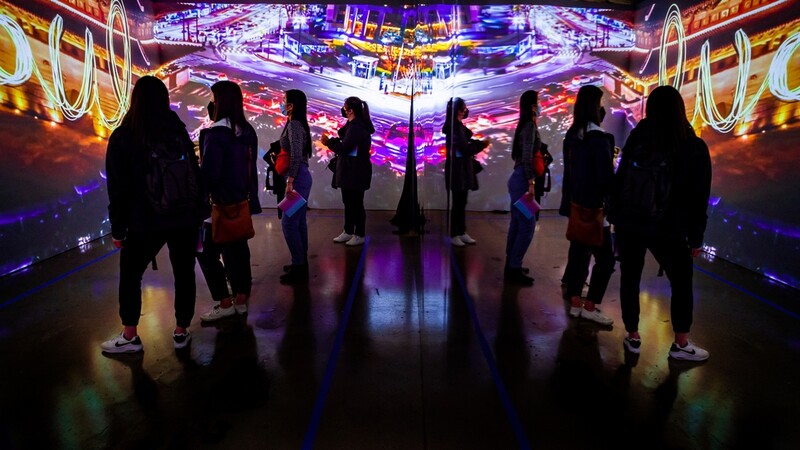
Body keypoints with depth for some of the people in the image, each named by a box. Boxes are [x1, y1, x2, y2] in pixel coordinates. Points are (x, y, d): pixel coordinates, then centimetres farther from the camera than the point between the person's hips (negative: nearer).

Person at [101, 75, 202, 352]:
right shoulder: (179, 132, 4)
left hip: (146, 221, -2)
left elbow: (119, 188, -3)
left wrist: (118, 228, 4)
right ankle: (181, 332, 18)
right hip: (184, 218, 3)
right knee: (184, 274, 10)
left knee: (130, 275, 14)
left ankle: (130, 337, 18)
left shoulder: (122, 137, -4)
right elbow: (195, 175, 7)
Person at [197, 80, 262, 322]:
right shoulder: (248, 131, 7)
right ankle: (241, 300, 21)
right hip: (242, 202, 8)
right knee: (238, 249, 14)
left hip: (221, 204, -8)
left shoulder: (215, 133, -18)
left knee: (208, 253, 5)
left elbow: (209, 174, -21)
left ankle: (225, 304, 8)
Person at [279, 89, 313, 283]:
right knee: (298, 221, 13)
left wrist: (290, 181, -22)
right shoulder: (299, 124, 14)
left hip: (298, 178, -10)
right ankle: (301, 262, 22)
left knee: (289, 222, -6)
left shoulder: (293, 125, -15)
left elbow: (296, 155, -22)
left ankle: (299, 267, 0)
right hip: (301, 177, 10)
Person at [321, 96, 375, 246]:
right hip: (349, 171, 10)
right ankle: (348, 231, 25)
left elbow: (343, 148, -22)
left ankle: (360, 235, 10)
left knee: (356, 203, -1)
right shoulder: (356, 125, 14)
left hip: (356, 172, -10)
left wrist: (328, 142, -8)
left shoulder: (356, 127, -20)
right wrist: (332, 140, 1)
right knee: (349, 202, 15)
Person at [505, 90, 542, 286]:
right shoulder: (530, 126, -13)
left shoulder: (525, 125, 16)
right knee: (527, 225, -6)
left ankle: (511, 265, 21)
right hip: (522, 180, -10)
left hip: (518, 178, 10)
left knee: (517, 223, 13)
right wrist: (530, 183, -21)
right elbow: (526, 157, -20)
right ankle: (514, 269, -1)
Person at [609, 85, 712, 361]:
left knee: (630, 279, 12)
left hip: (629, 223, 2)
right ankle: (681, 344, 21)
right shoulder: (695, 147, -3)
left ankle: (633, 337, 21)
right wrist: (696, 236, 6)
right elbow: (699, 197, -1)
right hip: (667, 228, -1)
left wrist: (615, 218, 8)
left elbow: (620, 181, 1)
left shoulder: (637, 139, 0)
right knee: (682, 282, 15)